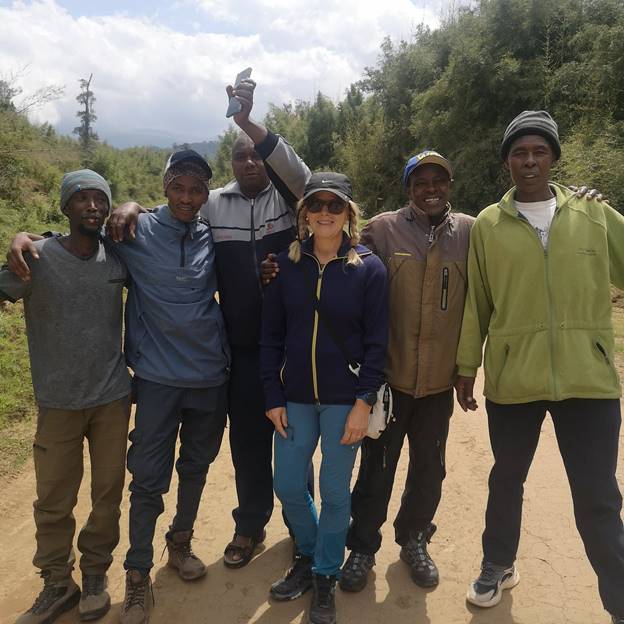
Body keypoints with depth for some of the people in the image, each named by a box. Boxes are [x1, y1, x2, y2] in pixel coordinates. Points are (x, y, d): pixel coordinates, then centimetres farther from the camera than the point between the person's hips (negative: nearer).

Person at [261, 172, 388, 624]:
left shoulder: (368, 268, -6)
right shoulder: (287, 264, 0)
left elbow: (377, 342, -7)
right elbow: (271, 336, 2)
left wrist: (364, 404, -11)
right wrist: (273, 397, -1)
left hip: (344, 399, -3)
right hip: (296, 397, 3)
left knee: (335, 491, 8)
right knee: (288, 486, 11)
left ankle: (326, 576, 32)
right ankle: (307, 556, 40)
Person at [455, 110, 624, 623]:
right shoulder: (488, 225, 3)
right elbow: (477, 304, 4)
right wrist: (467, 367, 4)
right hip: (511, 379, 1)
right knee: (507, 479, 18)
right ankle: (499, 566, 42)